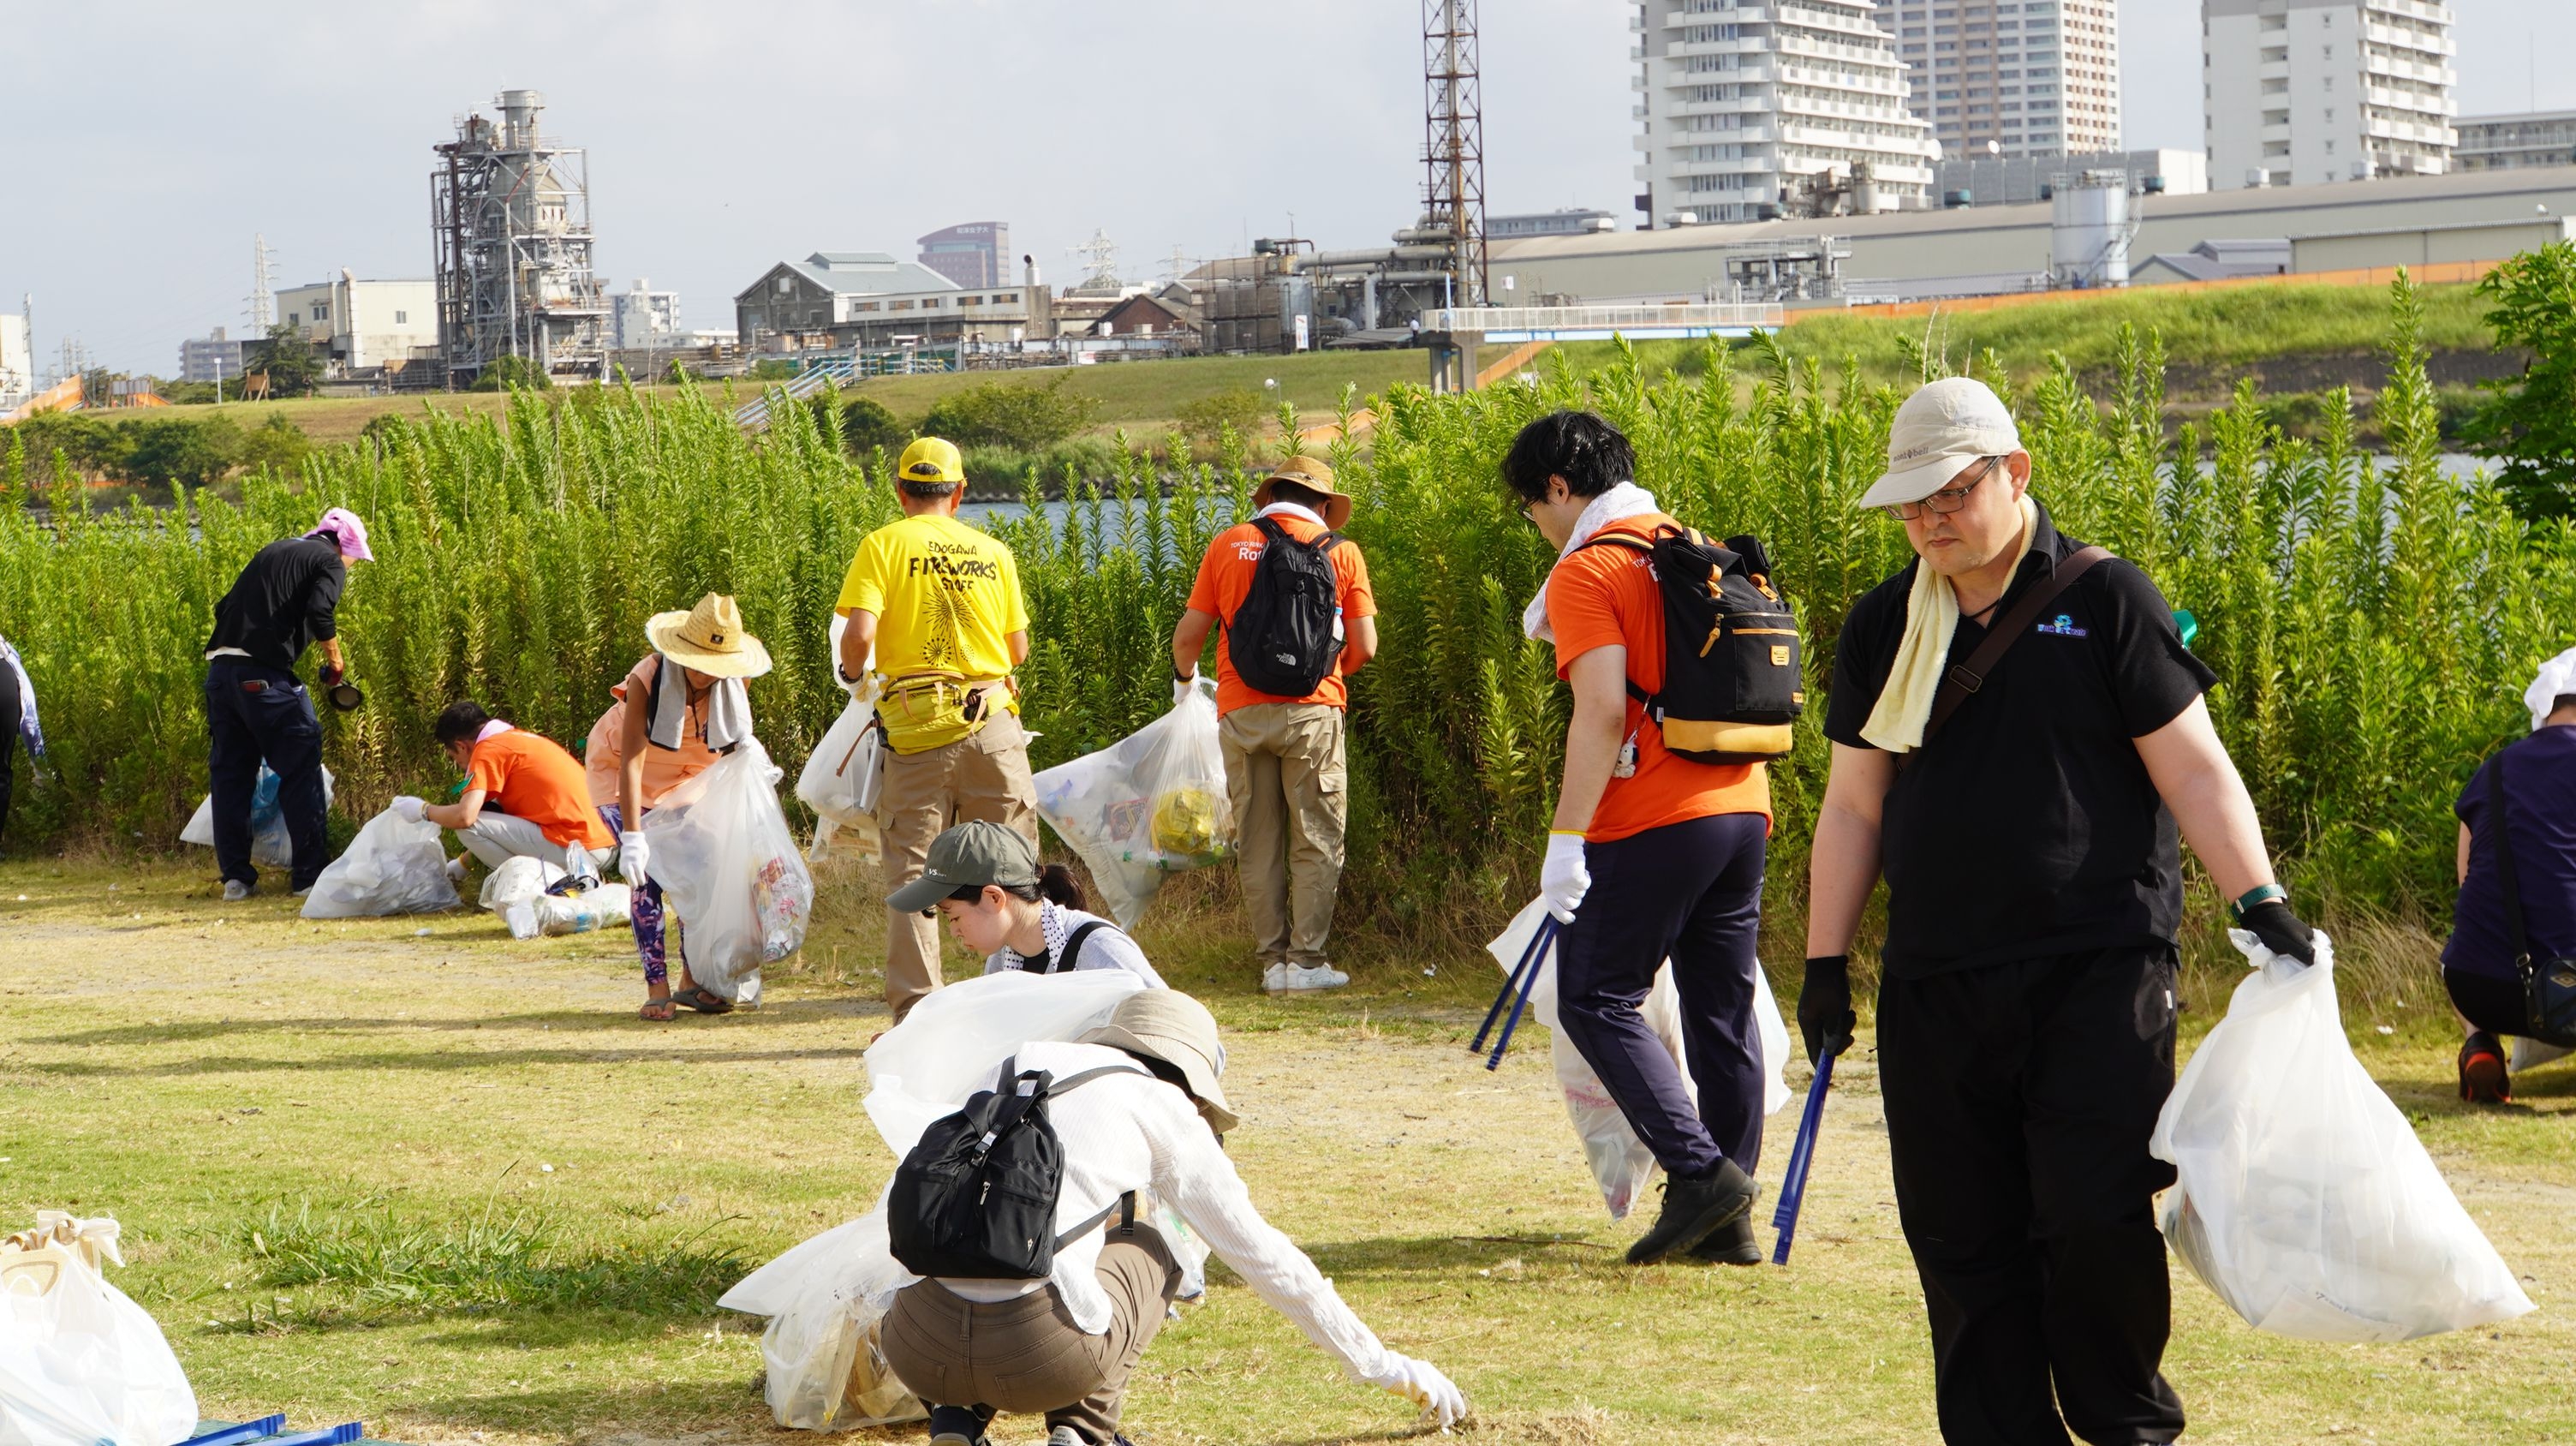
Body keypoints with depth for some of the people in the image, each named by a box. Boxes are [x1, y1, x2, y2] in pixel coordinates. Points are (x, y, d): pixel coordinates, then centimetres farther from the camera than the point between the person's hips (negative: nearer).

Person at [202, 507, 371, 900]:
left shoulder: (272, 552, 25)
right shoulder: (329, 562, 4)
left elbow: (226, 606, 23)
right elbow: (319, 611, -14)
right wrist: (334, 658, 1)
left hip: (220, 668, 7)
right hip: (266, 673, -7)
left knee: (229, 773, 12)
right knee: (300, 769, 4)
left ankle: (236, 877, 13)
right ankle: (310, 874, 4)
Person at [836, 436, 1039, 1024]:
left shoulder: (885, 545, 0)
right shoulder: (994, 552, 9)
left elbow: (860, 633, -12)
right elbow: (1018, 650, 12)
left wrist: (851, 673, 9)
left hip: (917, 729, -2)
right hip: (992, 724, 2)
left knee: (912, 871, 4)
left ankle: (915, 1010, 0)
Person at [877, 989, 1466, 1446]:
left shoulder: (1023, 1060, 22)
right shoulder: (1165, 1111, 12)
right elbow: (1266, 1257, 17)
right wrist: (1382, 1365, 27)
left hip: (919, 1351, 4)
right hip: (1040, 1355, -3)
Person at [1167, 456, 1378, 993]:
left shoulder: (1227, 546, 7)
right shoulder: (1341, 552, 5)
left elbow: (1188, 635, 7)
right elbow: (1364, 648, 2)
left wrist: (1184, 678, 28)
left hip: (1241, 711, 2)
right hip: (1312, 711, -2)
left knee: (1258, 844, 7)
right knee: (1316, 841, 4)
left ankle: (1272, 960, 7)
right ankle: (1307, 959, -1)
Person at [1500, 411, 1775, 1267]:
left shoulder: (1588, 571, -8)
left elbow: (1603, 711, -18)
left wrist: (1566, 839, -17)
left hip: (1651, 824, -8)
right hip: (1743, 810, 8)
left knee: (1597, 1001, 1)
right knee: (1723, 1009, 10)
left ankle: (1699, 1173, -11)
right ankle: (1729, 1223, 11)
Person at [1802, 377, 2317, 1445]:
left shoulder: (2104, 599, 0)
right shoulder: (1881, 627, 12)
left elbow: (2192, 766, -1)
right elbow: (1853, 808, 16)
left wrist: (2259, 901, -11)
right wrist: (1824, 964, 12)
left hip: (2099, 968, -4)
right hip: (1935, 986, 4)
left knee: (2095, 1218, -10)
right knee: (1961, 1240, 3)